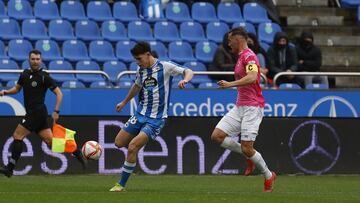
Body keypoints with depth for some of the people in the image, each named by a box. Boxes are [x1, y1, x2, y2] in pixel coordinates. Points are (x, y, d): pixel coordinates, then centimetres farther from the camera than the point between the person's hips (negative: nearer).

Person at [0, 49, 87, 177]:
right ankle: (78, 154, 14)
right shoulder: (25, 74, 12)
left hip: (37, 112, -7)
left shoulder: (44, 77, -8)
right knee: (50, 140, 7)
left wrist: (56, 111, -14)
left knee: (18, 136, -11)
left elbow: (58, 93, -7)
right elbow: (17, 88, 26)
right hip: (32, 113, 7)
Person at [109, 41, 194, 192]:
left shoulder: (165, 67, -10)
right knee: (119, 143, 6)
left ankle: (121, 185, -7)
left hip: (156, 118, -7)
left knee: (132, 148, -17)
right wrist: (124, 102, 39)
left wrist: (185, 80, -36)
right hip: (140, 114, 7)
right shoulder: (141, 71, 8)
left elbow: (188, 72, -13)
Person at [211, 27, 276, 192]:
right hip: (239, 107, 10)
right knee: (217, 136, -3)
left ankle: (268, 176, 10)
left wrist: (231, 84, -38)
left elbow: (252, 78, -31)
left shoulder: (249, 56, -13)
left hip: (252, 107, -9)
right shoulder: (242, 57, 17)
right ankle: (249, 156, 11)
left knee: (247, 149, -12)